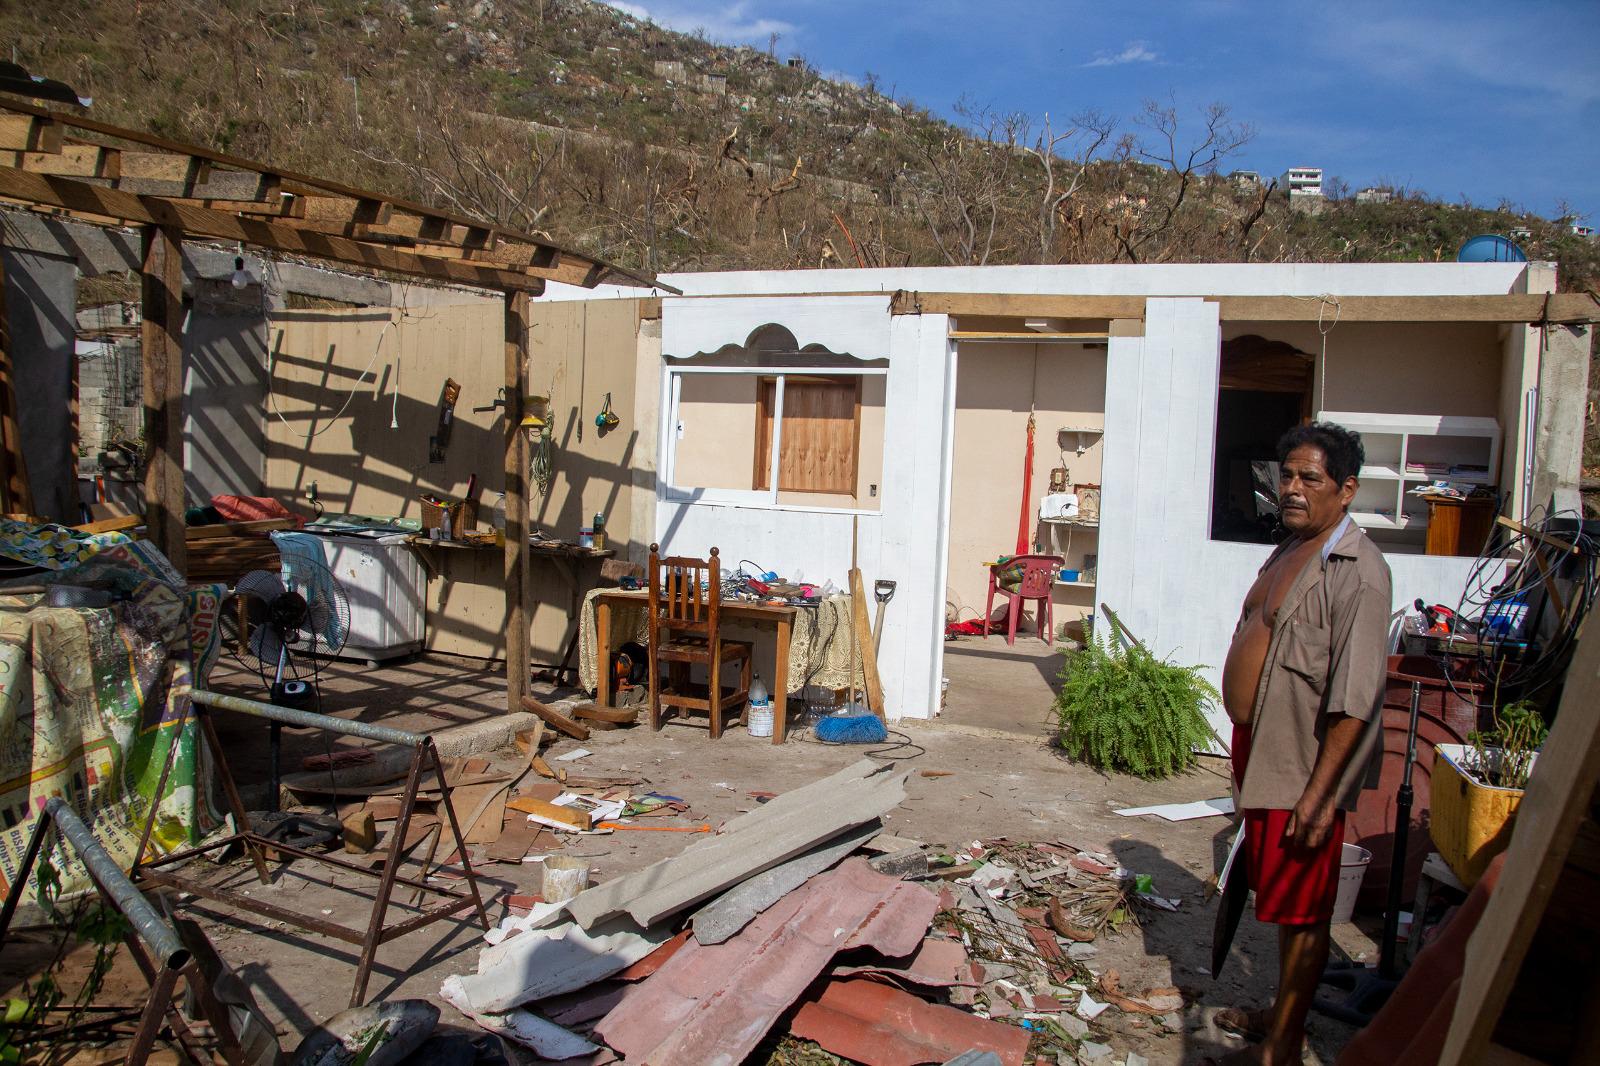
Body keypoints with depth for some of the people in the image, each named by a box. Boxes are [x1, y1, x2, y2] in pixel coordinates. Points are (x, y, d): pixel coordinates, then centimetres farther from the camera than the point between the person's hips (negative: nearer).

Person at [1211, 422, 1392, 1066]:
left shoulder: (1356, 571, -19)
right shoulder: (1290, 550, 11)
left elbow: (1355, 699, -23)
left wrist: (1319, 792, -25)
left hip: (1304, 769, -9)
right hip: (1263, 751, 9)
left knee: (1301, 910, 4)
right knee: (1280, 896, 21)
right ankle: (1281, 1013, 37)